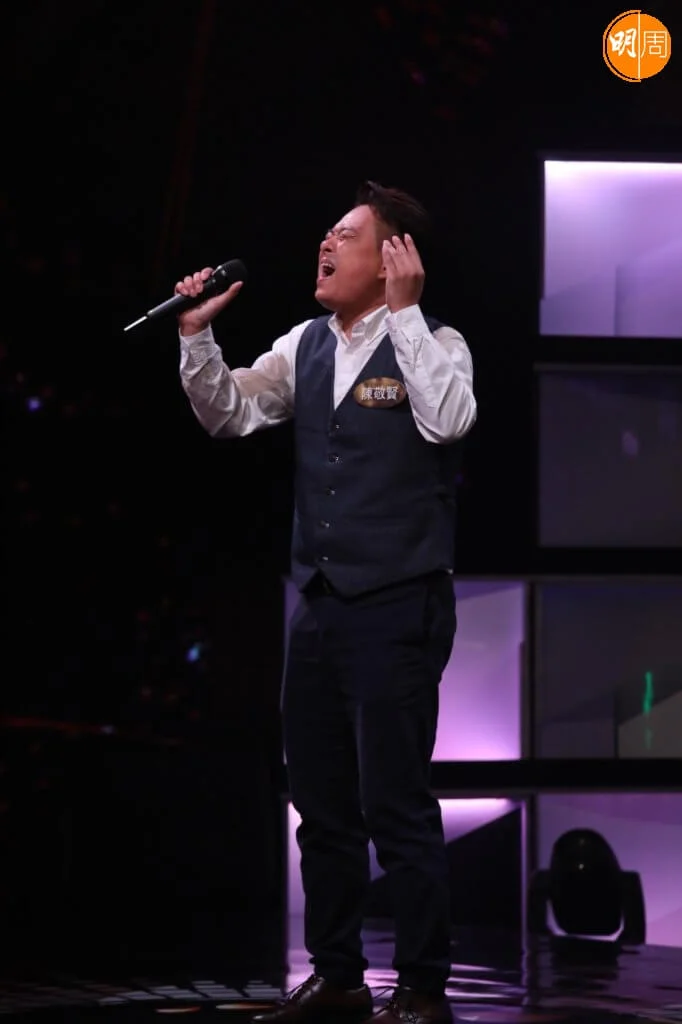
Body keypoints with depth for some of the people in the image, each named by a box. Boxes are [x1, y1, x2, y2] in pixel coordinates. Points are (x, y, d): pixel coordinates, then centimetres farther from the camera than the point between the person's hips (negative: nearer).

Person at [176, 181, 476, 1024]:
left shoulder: (432, 344, -7)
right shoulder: (306, 347, 10)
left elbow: (446, 419, -26)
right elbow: (228, 412, 11)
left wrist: (402, 311, -25)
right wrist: (196, 334, -2)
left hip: (397, 606, -7)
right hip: (320, 603, 7)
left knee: (394, 801, -5)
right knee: (320, 802, 12)